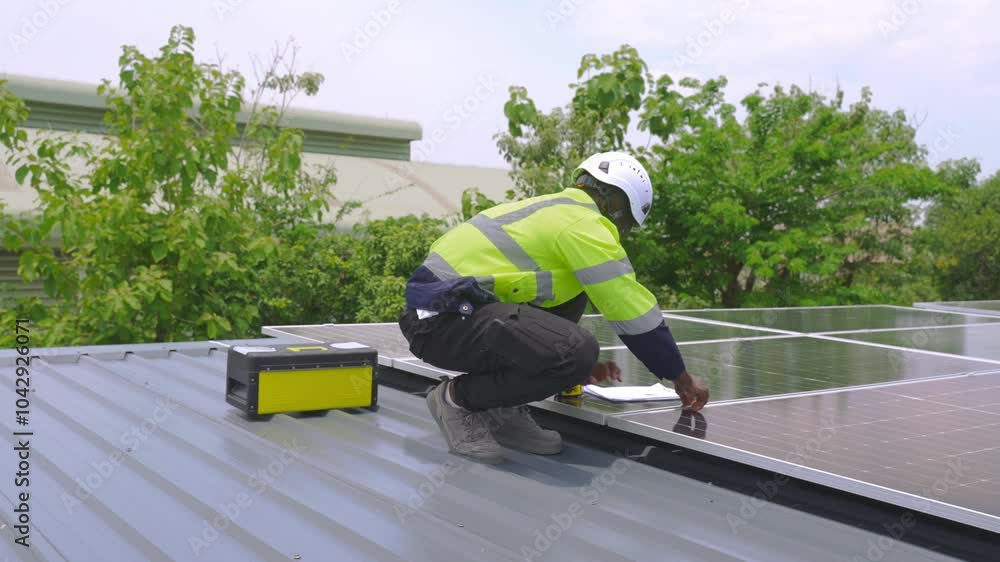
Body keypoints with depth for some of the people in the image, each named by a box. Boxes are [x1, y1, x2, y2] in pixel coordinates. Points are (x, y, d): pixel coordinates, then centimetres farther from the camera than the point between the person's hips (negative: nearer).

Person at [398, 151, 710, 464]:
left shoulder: (552, 211, 22)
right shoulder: (585, 224, -7)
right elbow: (634, 312, -5)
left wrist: (576, 364, 34)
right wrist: (682, 379, 7)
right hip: (443, 320, -10)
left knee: (572, 293, 18)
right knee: (578, 352, -23)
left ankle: (505, 410, 12)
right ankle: (458, 398, -3)